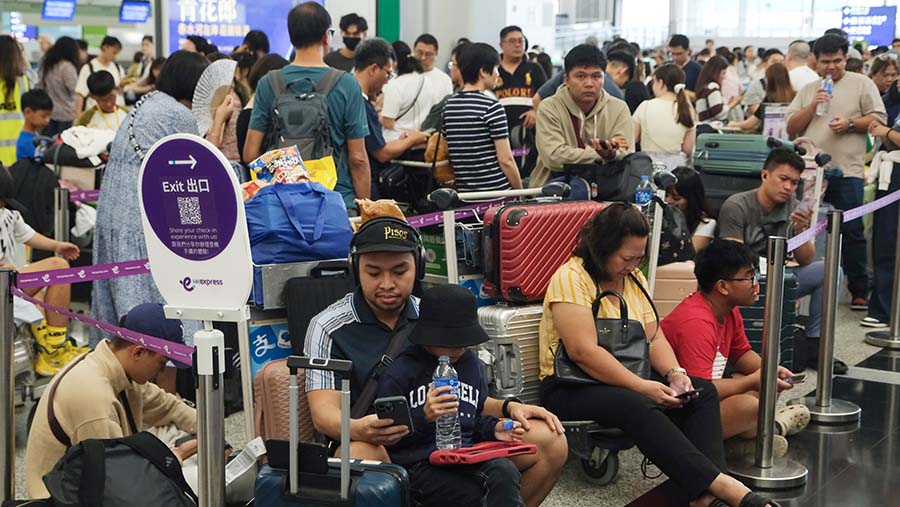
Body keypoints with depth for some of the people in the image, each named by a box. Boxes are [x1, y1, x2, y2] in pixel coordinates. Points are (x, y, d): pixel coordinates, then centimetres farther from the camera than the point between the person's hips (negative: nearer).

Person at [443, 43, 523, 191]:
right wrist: (520, 191, -3)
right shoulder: (492, 107, -11)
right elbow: (505, 160, -13)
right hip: (495, 191, -6)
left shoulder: (449, 105, 8)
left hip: (463, 192, 6)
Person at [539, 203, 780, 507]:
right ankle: (718, 482, -39)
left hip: (630, 381, 8)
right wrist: (642, 387, -26)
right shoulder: (572, 278, -14)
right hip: (571, 389, -8)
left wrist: (673, 374, -11)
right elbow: (583, 351, -24)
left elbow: (655, 338, 11)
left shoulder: (634, 278, 13)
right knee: (637, 405, -37)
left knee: (704, 391, -13)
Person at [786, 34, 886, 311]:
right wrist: (812, 106, -5)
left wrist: (850, 124, -14)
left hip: (846, 170, -3)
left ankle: (859, 290, 5)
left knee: (851, 231, -3)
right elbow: (791, 128, 9)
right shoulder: (807, 90, 15)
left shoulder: (861, 84, 5)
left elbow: (878, 118, 0)